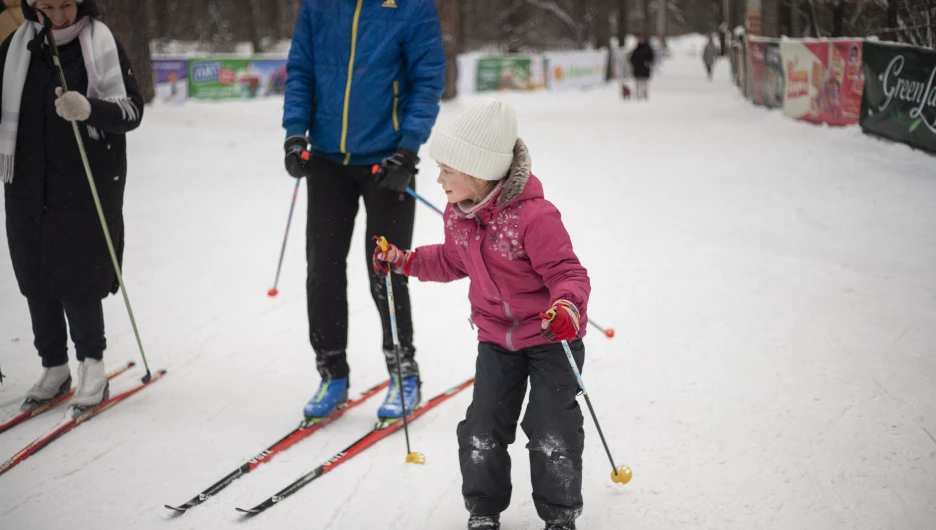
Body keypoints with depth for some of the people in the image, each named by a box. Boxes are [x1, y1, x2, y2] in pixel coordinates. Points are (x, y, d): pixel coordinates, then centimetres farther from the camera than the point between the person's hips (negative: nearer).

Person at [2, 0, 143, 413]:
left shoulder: (101, 43, -4)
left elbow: (132, 109, -6)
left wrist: (90, 109, -24)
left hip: (87, 185, -4)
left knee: (78, 277, -8)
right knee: (35, 277, 7)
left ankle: (92, 365, 6)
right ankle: (54, 367, 21)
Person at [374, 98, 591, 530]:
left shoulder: (533, 216, -27)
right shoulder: (457, 215, -2)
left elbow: (567, 272, -24)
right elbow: (452, 262, 18)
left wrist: (567, 306, -43)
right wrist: (404, 261, 11)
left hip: (551, 337, -6)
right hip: (496, 337, 6)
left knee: (551, 430, -4)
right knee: (482, 428, 4)